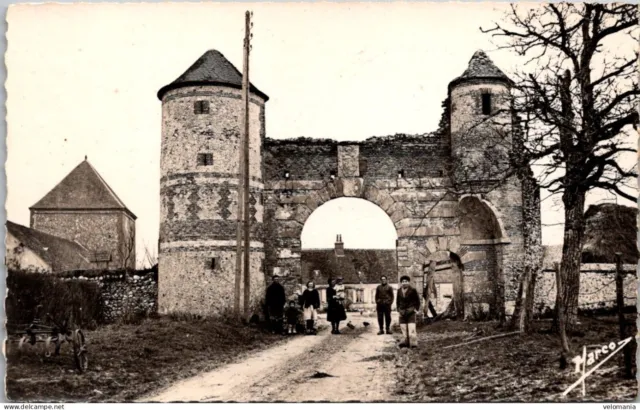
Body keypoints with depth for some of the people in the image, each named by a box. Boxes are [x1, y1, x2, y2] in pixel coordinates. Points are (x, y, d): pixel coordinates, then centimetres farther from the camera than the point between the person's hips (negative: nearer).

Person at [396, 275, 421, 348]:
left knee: (411, 328, -11)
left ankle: (413, 343, -5)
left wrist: (416, 309, -1)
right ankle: (405, 342, 10)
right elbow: (397, 301, 18)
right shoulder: (399, 291, 7)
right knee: (403, 328, 3)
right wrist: (398, 310, 11)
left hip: (411, 311, -4)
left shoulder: (413, 290, -5)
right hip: (402, 312, 4)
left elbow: (417, 300, 4)